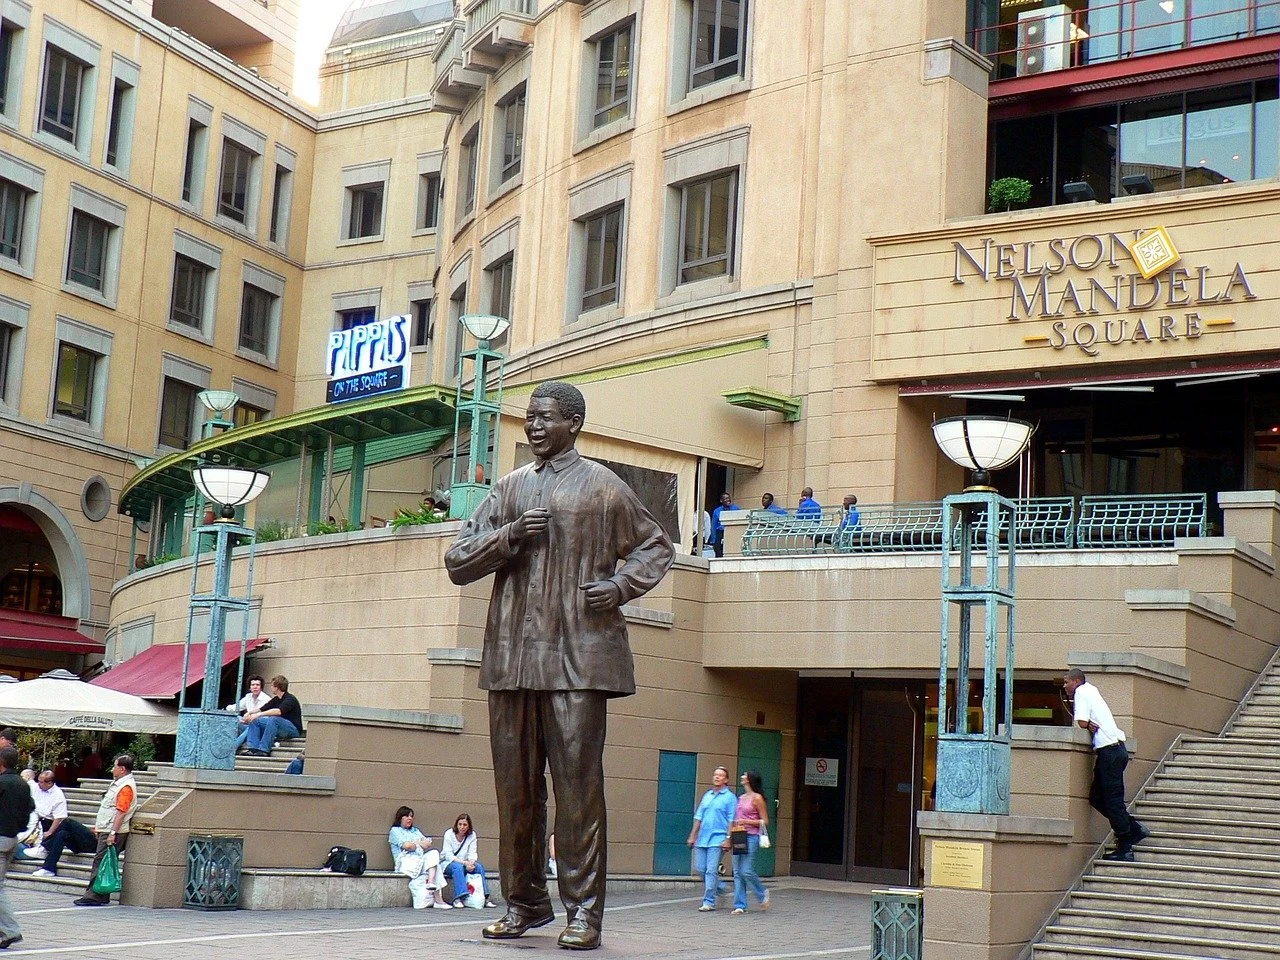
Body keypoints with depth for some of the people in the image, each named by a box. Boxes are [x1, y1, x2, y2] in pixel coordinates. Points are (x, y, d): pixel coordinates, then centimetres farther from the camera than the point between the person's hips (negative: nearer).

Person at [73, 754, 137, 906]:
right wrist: (98, 826, 26)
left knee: (100, 864, -9)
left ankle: (93, 896, -9)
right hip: (106, 830, 10)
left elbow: (121, 812, -22)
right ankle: (101, 897, 14)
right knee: (101, 863, 11)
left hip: (112, 832, -10)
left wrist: (113, 833, -26)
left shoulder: (126, 786, -16)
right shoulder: (118, 783, 17)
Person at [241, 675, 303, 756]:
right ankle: (253, 748, -16)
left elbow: (279, 711, -31)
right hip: (281, 729, 9)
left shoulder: (290, 699, -14)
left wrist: (259, 714, -33)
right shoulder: (276, 699, 12)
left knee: (273, 719, -35)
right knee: (254, 720, 0)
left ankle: (264, 749, -36)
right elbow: (262, 709, 17)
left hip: (294, 730, -9)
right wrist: (249, 713, -3)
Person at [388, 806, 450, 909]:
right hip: (406, 861, -6)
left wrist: (414, 844, -6)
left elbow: (428, 843, 13)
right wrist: (420, 844, 5)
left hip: (421, 859, 6)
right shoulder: (395, 831, 11)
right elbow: (406, 845, -8)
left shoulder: (415, 830, 31)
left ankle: (431, 882, -47)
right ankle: (437, 899, -38)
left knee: (434, 852, -28)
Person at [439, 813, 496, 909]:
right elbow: (448, 855, -17)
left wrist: (471, 862, -28)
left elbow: (472, 853, -4)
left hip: (464, 863, 4)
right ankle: (458, 899, -46)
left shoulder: (472, 835, 1)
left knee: (479, 866, -23)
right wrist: (464, 863, -29)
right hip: (447, 863, -4)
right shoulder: (449, 834, -10)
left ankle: (484, 897, -25)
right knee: (458, 866, -37)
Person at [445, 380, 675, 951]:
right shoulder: (509, 489, 16)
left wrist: (620, 586, -4)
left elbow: (655, 547, 14)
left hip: (578, 656, -4)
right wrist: (510, 536, -4)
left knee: (578, 784, -6)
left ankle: (584, 911, -1)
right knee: (515, 785, 7)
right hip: (512, 656, 4)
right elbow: (457, 562, 13)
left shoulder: (602, 487, 6)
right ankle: (524, 902, 18)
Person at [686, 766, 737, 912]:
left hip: (718, 839, -6)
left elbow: (732, 821, -6)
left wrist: (728, 839, -14)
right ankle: (719, 887, 28)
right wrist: (693, 835, 13)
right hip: (702, 838, 6)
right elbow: (698, 817, 18)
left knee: (711, 871, -9)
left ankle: (709, 902, -4)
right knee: (700, 868, 6)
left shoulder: (730, 797, -1)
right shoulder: (707, 795, 16)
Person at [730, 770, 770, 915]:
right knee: (737, 873, 2)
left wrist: (746, 821, -14)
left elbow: (765, 822, -5)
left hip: (751, 838, -7)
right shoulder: (741, 798, 17)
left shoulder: (757, 798, -4)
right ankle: (740, 905, 4)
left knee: (747, 871, -12)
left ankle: (762, 894, 12)